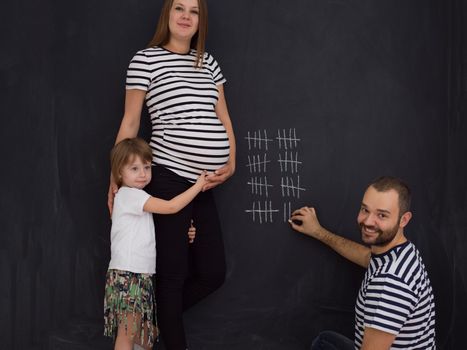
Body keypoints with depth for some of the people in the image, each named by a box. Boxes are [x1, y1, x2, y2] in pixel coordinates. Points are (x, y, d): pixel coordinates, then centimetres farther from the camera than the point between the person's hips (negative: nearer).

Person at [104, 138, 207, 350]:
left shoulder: (138, 199, 20)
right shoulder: (129, 194, -9)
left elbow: (145, 237, 19)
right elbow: (171, 207, -16)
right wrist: (199, 184, -8)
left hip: (142, 275, 10)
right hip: (127, 275, -10)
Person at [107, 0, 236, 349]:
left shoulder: (208, 61, 14)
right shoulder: (146, 59, -1)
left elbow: (223, 118, 16)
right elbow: (130, 122, 1)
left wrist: (231, 164, 1)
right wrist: (116, 179, 2)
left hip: (205, 183, 6)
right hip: (169, 177, -6)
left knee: (213, 273, 9)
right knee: (173, 273, 3)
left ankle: (158, 317, 32)